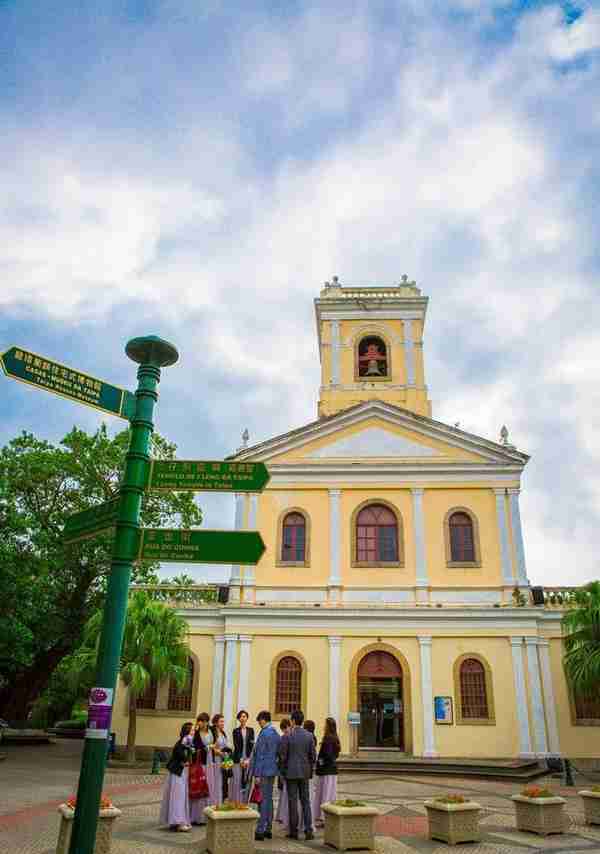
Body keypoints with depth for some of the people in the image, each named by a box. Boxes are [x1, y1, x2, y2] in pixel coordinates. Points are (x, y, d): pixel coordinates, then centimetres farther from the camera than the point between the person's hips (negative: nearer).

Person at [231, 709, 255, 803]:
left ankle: (245, 802, 4)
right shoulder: (236, 731, 5)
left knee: (247, 781, -2)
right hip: (238, 759, -1)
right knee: (237, 781, -4)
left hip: (248, 758, 1)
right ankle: (236, 802, 3)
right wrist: (241, 759, -10)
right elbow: (236, 746, -1)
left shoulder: (250, 730, 8)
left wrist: (248, 759, -8)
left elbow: (251, 745, 2)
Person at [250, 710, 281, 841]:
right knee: (269, 798, 14)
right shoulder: (276, 733, 10)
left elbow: (260, 755, -17)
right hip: (273, 771, 8)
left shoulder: (264, 733, -16)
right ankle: (268, 829, 21)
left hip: (264, 771, -8)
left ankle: (260, 831, 1)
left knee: (262, 800, -3)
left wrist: (257, 774, -15)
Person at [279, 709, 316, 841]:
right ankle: (308, 830, 6)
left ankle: (294, 831, 10)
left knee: (292, 801, 6)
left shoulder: (287, 736, -11)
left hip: (291, 772, -3)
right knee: (305, 800, 10)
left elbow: (283, 756, -8)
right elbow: (313, 755, 2)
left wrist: (283, 771, 6)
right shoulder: (309, 735, -1)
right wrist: (310, 770, 14)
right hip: (305, 772, 3)